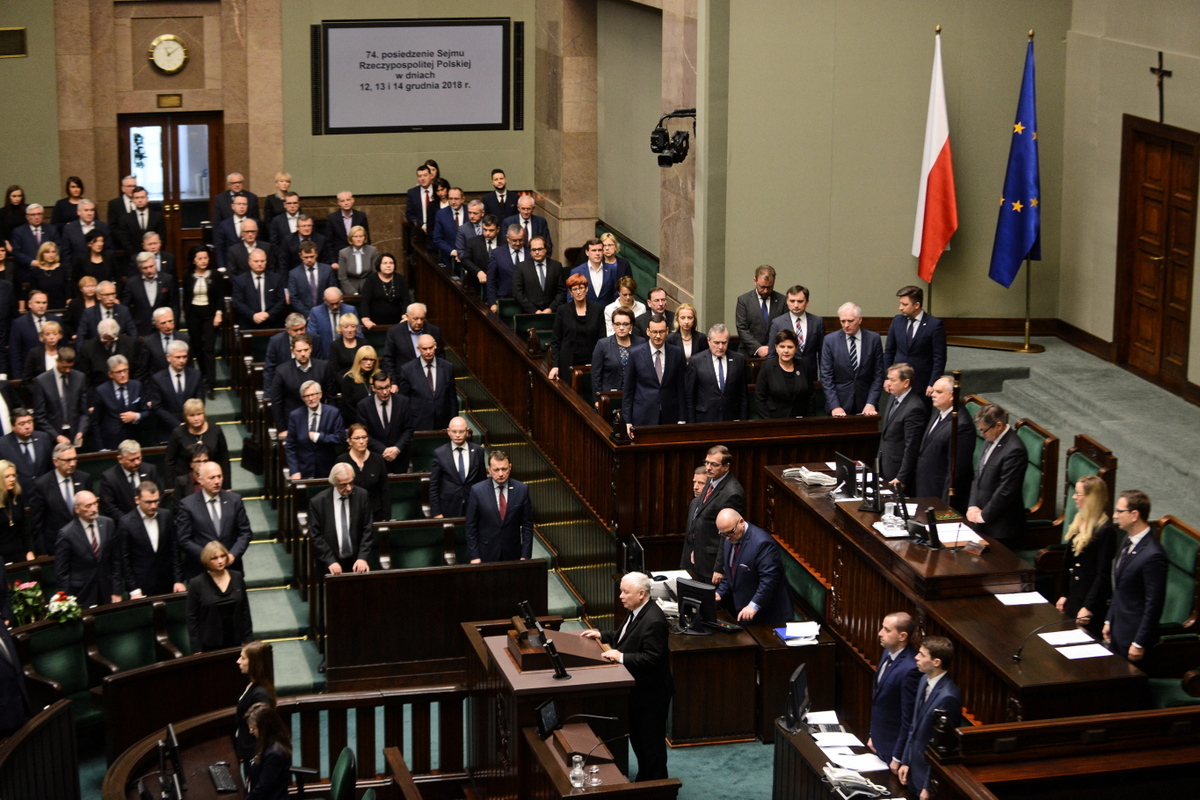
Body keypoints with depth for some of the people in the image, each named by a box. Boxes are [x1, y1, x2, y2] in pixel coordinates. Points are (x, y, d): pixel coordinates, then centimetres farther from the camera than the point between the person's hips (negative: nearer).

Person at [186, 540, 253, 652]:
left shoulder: (237, 578, 3)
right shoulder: (196, 584, -6)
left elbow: (245, 611, 8)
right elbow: (192, 618, -4)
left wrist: (249, 640, 6)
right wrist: (196, 649, -7)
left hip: (235, 642, 3)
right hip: (210, 646, -3)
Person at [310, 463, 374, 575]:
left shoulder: (362, 496, -1)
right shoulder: (317, 502, -5)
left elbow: (367, 530, 1)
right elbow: (316, 536, -4)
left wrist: (362, 558, -11)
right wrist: (330, 561, -15)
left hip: (356, 562, 1)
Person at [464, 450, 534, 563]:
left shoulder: (521, 490, -3)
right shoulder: (477, 491, -6)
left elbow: (527, 525, 2)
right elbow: (471, 527, -2)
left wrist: (525, 556, -2)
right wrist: (474, 556, -6)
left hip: (512, 554, 1)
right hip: (486, 554, -1)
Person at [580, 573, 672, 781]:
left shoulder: (653, 621, -27)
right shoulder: (636, 611, 3)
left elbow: (653, 657, -28)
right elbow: (625, 635, 19)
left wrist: (621, 657, -28)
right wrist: (602, 636, 8)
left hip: (650, 693, -10)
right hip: (636, 688, 10)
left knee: (651, 741, 4)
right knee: (637, 737, 21)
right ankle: (643, 780, 35)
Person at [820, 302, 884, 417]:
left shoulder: (873, 339, 0)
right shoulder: (830, 340, -2)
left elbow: (878, 375, 1)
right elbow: (826, 377, -3)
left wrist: (871, 404, -9)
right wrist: (834, 406, -12)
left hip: (865, 407, 1)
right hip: (840, 404, 0)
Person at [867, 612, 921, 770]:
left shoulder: (910, 669, -27)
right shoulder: (888, 653, 1)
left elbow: (909, 717, -23)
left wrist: (898, 758, -16)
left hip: (895, 747, -8)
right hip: (880, 744, 8)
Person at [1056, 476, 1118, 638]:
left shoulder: (1105, 530, -18)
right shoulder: (1078, 521, 7)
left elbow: (1103, 574, -18)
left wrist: (1088, 607, -19)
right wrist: (1064, 595, 14)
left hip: (1093, 600, -8)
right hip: (1073, 597, 8)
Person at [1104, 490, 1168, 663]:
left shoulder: (1152, 555, -25)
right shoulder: (1127, 540, 5)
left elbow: (1154, 604, -21)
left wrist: (1139, 643, -18)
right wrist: (1109, 621, 16)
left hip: (1134, 634, -9)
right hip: (1117, 629, 9)